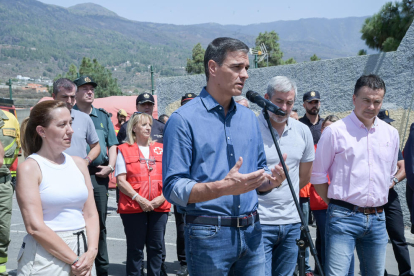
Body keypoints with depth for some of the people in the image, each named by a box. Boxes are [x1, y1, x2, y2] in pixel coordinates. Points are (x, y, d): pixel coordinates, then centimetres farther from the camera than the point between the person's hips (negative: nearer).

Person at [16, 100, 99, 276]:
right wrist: (74, 259, -14)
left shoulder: (78, 163, 7)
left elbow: (90, 214, 5)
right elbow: (35, 226, -15)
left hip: (82, 251, 5)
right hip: (46, 256, -4)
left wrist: (91, 252, -9)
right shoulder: (29, 168, -8)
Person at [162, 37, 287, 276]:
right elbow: (173, 188, -14)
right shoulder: (184, 120, -8)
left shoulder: (249, 118, 11)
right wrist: (223, 187, -26)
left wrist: (271, 180, -5)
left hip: (251, 233, 6)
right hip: (208, 235, -5)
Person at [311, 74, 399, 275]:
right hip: (343, 218, -5)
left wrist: (376, 206, 14)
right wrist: (334, 204, -1)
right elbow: (317, 175, -2)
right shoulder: (335, 131, -6)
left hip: (377, 219, 5)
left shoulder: (391, 134, 9)